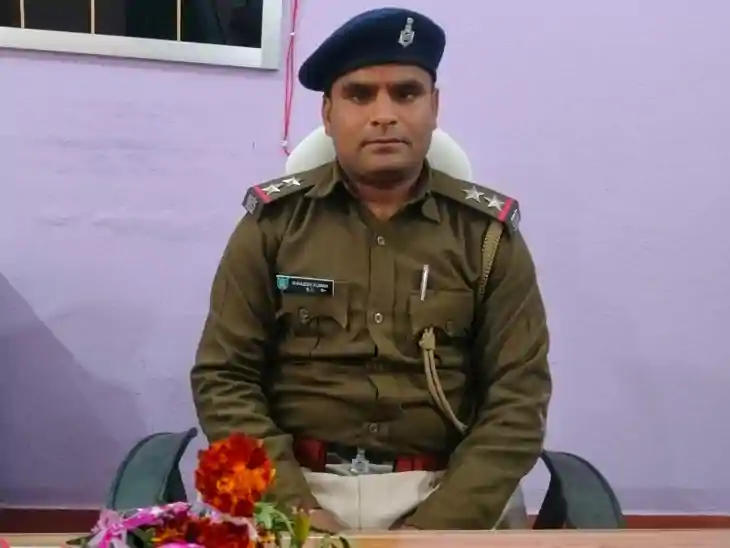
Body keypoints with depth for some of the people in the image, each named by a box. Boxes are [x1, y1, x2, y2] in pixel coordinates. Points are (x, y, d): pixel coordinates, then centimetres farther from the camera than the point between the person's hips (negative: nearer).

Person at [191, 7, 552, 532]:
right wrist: (295, 510, -13)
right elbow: (224, 378, 0)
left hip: (442, 496, 1)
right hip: (295, 488, 0)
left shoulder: (487, 231, 2)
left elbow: (518, 396, -1)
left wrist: (439, 525, -13)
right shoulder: (273, 222, 2)